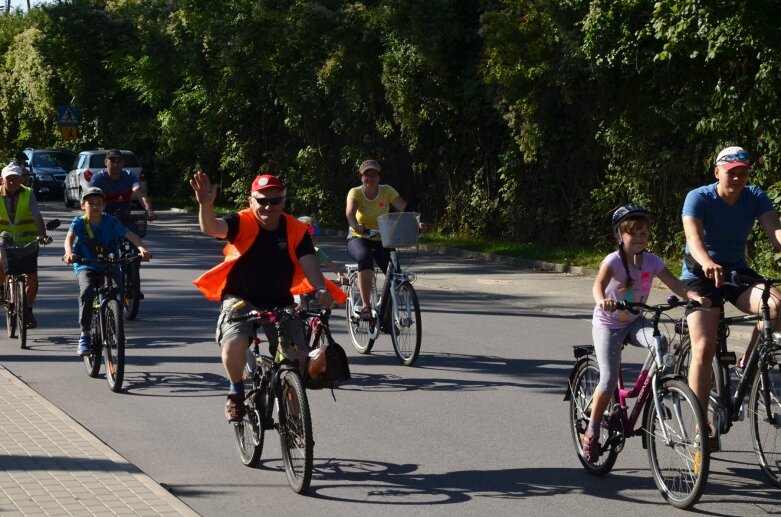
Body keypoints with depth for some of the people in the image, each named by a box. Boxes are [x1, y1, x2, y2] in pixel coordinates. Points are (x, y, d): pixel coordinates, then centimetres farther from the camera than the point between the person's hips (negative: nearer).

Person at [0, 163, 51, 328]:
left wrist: (43, 235, -28)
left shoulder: (28, 194, -7)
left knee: (32, 277, -9)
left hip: (26, 241, 0)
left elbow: (37, 216, -14)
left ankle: (28, 311, 9)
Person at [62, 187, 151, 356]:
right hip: (86, 266, -2)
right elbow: (69, 237, -20)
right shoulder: (79, 222, -2)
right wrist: (69, 253, -43)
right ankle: (85, 334, -22)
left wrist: (142, 248, -33)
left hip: (109, 266, 2)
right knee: (87, 291, -30)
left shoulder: (111, 222, -1)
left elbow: (130, 235, -13)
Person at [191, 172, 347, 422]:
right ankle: (236, 390, 1)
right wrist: (205, 205, -53)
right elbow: (211, 228, -30)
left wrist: (321, 289, -38)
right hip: (241, 299, -2)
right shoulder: (243, 223, -12)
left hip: (279, 303, 2)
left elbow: (308, 262, -17)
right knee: (234, 344, -30)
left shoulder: (295, 230, -5)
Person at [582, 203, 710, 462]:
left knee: (661, 344, -28)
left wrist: (695, 296, -36)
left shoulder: (652, 261, -6)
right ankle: (592, 432, 5)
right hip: (608, 323, -4)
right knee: (609, 380, -13)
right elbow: (598, 284, -38)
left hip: (634, 322, 4)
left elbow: (675, 285, -15)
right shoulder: (614, 260, -20)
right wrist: (602, 301, -61)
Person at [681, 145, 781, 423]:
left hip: (737, 272, 3)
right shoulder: (699, 198, -16)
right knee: (704, 350, -16)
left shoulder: (755, 197, -6)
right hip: (700, 275, -3)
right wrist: (707, 264, -54)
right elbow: (694, 236, -33)